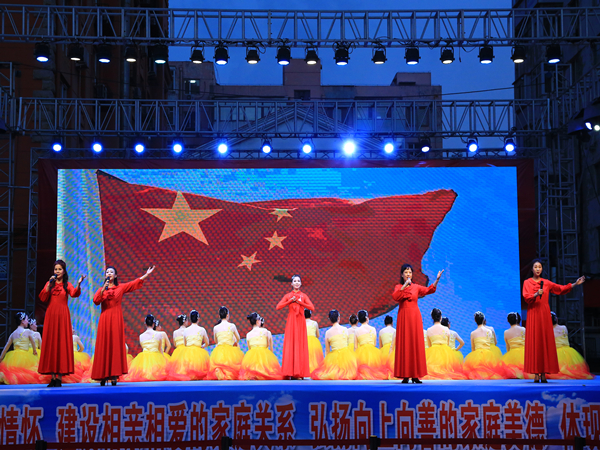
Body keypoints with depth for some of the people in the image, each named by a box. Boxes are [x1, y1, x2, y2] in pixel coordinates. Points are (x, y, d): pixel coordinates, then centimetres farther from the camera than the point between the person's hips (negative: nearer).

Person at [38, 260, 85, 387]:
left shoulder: (67, 285, 7)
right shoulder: (49, 283, 13)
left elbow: (74, 293, -14)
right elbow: (42, 298, 1)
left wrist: (78, 284, -32)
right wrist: (49, 285, -7)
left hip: (62, 315, -2)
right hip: (50, 314, 2)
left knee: (62, 343, -5)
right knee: (50, 342, -1)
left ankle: (59, 377, -5)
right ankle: (53, 376, 2)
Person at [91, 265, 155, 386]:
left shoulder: (121, 287, 9)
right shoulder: (101, 289, 12)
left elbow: (135, 282, 5)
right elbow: (96, 301, -3)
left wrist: (147, 274, 1)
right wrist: (104, 289, -10)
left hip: (116, 319, -1)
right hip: (104, 319, 1)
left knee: (116, 345, -5)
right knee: (104, 346, -2)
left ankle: (114, 375, -6)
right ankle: (103, 376, -1)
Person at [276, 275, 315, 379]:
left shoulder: (303, 296, 8)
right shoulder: (288, 295, 7)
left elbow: (312, 308, -5)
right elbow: (278, 307, -4)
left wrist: (299, 302, -9)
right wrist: (290, 301, -9)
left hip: (300, 322, 0)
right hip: (291, 321, 0)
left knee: (300, 345, -2)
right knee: (290, 345, -5)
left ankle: (299, 372, 0)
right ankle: (290, 372, -3)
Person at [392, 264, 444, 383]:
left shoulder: (416, 287, 10)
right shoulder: (398, 287, 8)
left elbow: (430, 290, -5)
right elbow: (395, 297, -13)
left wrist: (437, 280, -18)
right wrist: (405, 285, -16)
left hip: (415, 316, 1)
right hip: (403, 317, -1)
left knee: (416, 344, -2)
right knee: (404, 344, -3)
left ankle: (415, 375, 1)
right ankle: (405, 375, -1)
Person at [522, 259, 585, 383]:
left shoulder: (546, 283, 13)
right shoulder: (527, 282, 5)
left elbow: (561, 289, 12)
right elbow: (526, 297, -6)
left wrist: (575, 284, 5)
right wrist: (536, 294, -23)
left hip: (544, 314, 3)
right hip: (533, 313, -2)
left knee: (546, 342, -3)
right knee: (534, 342, -7)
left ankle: (544, 374, -2)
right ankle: (536, 374, -7)